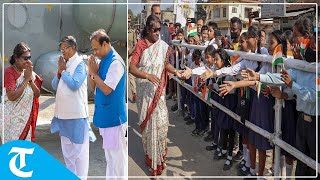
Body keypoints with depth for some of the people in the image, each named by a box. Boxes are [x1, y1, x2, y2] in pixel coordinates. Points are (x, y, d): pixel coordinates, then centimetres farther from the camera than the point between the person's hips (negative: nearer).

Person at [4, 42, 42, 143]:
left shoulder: (28, 71, 6)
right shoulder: (9, 72, -13)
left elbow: (37, 95, 3)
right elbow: (12, 96, -23)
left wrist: (31, 79, -12)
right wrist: (26, 79, -19)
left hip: (27, 117, 6)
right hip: (13, 119, -6)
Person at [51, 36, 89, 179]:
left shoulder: (80, 64, -9)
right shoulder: (64, 64, 12)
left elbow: (74, 85, -20)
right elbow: (54, 86, 11)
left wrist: (63, 71, -8)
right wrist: (59, 72, -5)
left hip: (76, 112, -8)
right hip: (63, 112, 8)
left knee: (79, 147, 0)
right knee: (66, 146, 16)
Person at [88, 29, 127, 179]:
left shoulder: (115, 62, -17)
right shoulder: (103, 61, 10)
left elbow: (106, 89, -22)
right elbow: (94, 88, 11)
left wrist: (94, 73, -11)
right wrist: (91, 72, -5)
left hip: (114, 117, -9)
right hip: (105, 116, 9)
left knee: (117, 155, 0)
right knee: (109, 153, 19)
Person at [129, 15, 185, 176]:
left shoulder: (163, 46, -1)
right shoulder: (140, 45, -10)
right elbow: (132, 68, -16)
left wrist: (175, 71, -3)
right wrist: (148, 76, -29)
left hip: (158, 92, 2)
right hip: (145, 92, -2)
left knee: (161, 121, 1)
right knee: (147, 123, 9)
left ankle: (160, 154, 24)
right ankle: (150, 156, 27)